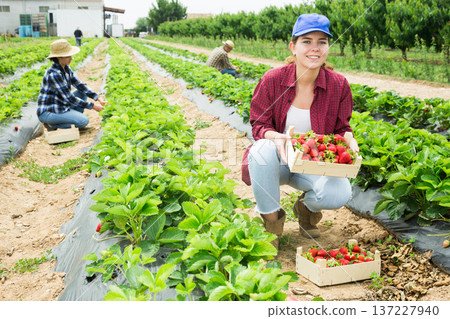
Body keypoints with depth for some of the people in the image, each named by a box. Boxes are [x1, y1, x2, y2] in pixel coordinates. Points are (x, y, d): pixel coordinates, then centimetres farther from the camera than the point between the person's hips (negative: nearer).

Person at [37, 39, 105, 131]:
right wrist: (92, 106, -18)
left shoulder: (66, 68, 1)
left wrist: (98, 98, -6)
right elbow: (69, 99, -24)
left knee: (82, 92, 6)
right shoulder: (54, 74, -26)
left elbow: (80, 85, 6)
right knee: (84, 121, -19)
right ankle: (52, 124, -4)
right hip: (48, 112, -9)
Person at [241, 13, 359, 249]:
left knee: (340, 193, -29)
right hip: (278, 161, -1)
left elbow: (341, 129, 4)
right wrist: (275, 137, -29)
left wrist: (348, 139, -22)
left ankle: (307, 207, 13)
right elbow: (258, 125, -5)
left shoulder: (338, 85, -6)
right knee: (263, 149, -37)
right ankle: (271, 220, -10)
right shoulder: (273, 79, -11)